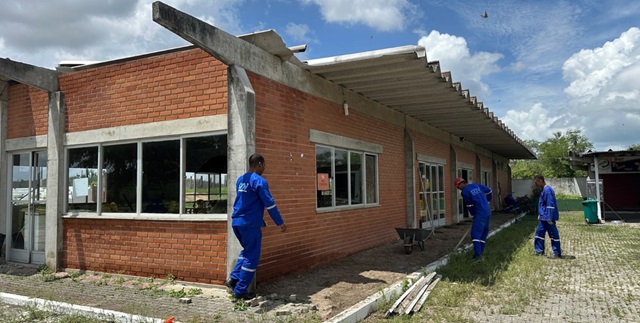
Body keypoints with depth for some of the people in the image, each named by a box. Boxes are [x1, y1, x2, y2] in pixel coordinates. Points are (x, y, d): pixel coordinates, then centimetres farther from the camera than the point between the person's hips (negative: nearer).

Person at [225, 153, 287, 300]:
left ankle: (233, 278, 15)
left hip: (236, 221, 8)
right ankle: (240, 291, 5)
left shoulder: (240, 180, 14)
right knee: (252, 257, 2)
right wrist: (280, 222, -5)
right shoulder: (259, 181, -12)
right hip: (250, 224, -8)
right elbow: (269, 203, -13)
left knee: (246, 251, 24)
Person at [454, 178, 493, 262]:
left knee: (475, 233, -9)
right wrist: (487, 201, 31)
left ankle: (478, 254, -17)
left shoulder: (464, 192, -8)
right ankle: (480, 252, 18)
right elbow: (489, 191, 21)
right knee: (484, 232, 13)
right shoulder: (475, 185, 12)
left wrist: (473, 214, 13)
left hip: (480, 213, -8)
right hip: (488, 211, 8)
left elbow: (469, 206, -2)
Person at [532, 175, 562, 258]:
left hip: (547, 218, -10)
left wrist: (549, 218, -23)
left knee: (553, 235, -1)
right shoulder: (544, 190, 13)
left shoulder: (547, 190, -19)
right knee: (539, 233, 14)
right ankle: (540, 251, 23)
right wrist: (540, 215, 23)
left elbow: (550, 205, -23)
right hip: (543, 218, 10)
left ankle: (557, 253, 7)